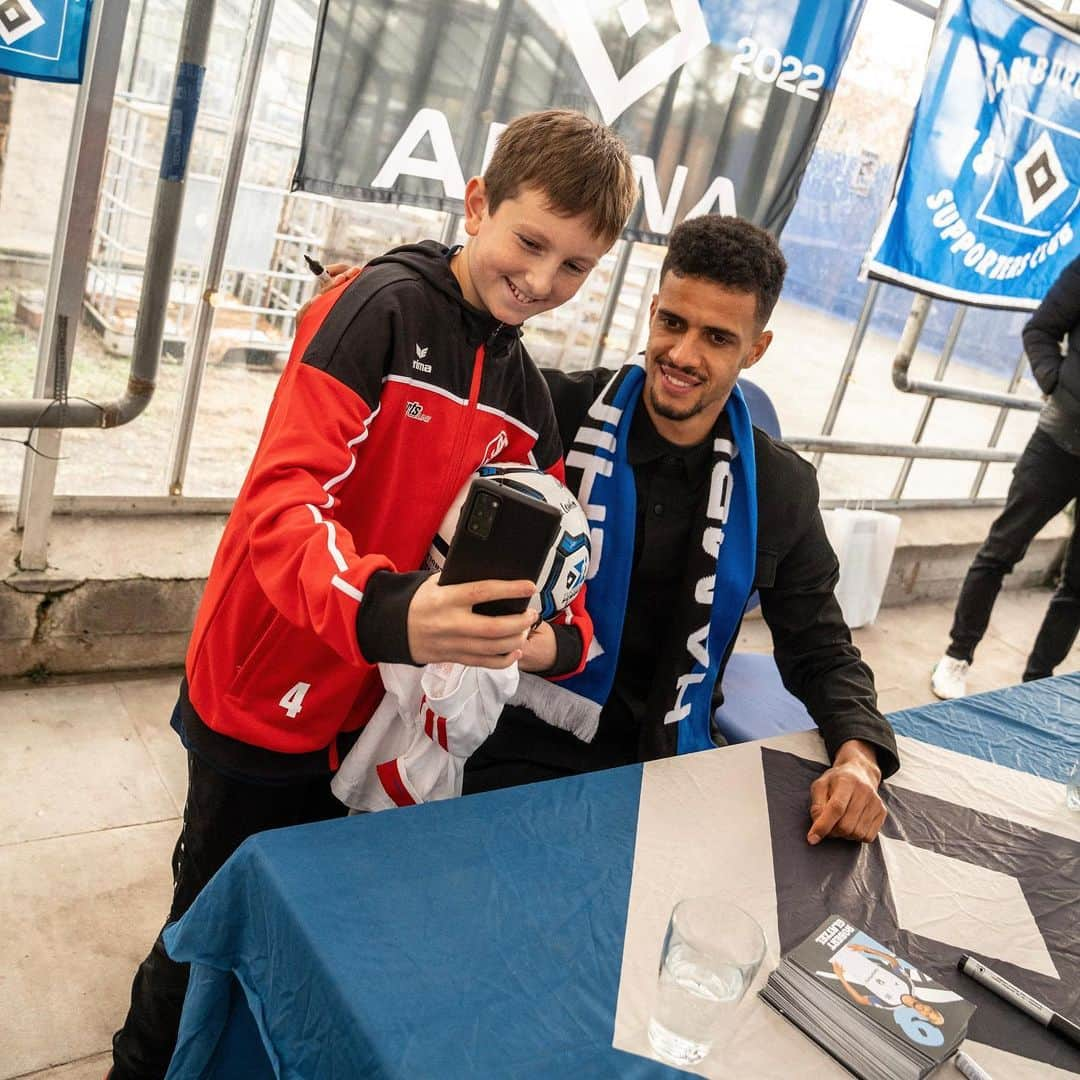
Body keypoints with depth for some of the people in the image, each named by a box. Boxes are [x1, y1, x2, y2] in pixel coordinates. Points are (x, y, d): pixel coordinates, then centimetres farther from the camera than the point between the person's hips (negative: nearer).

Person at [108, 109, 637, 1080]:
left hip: (374, 716, 6)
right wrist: (385, 614, -45)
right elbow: (284, 499, -27)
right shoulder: (381, 309, -17)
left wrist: (556, 637, -17)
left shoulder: (531, 398, 4)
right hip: (266, 702, -5)